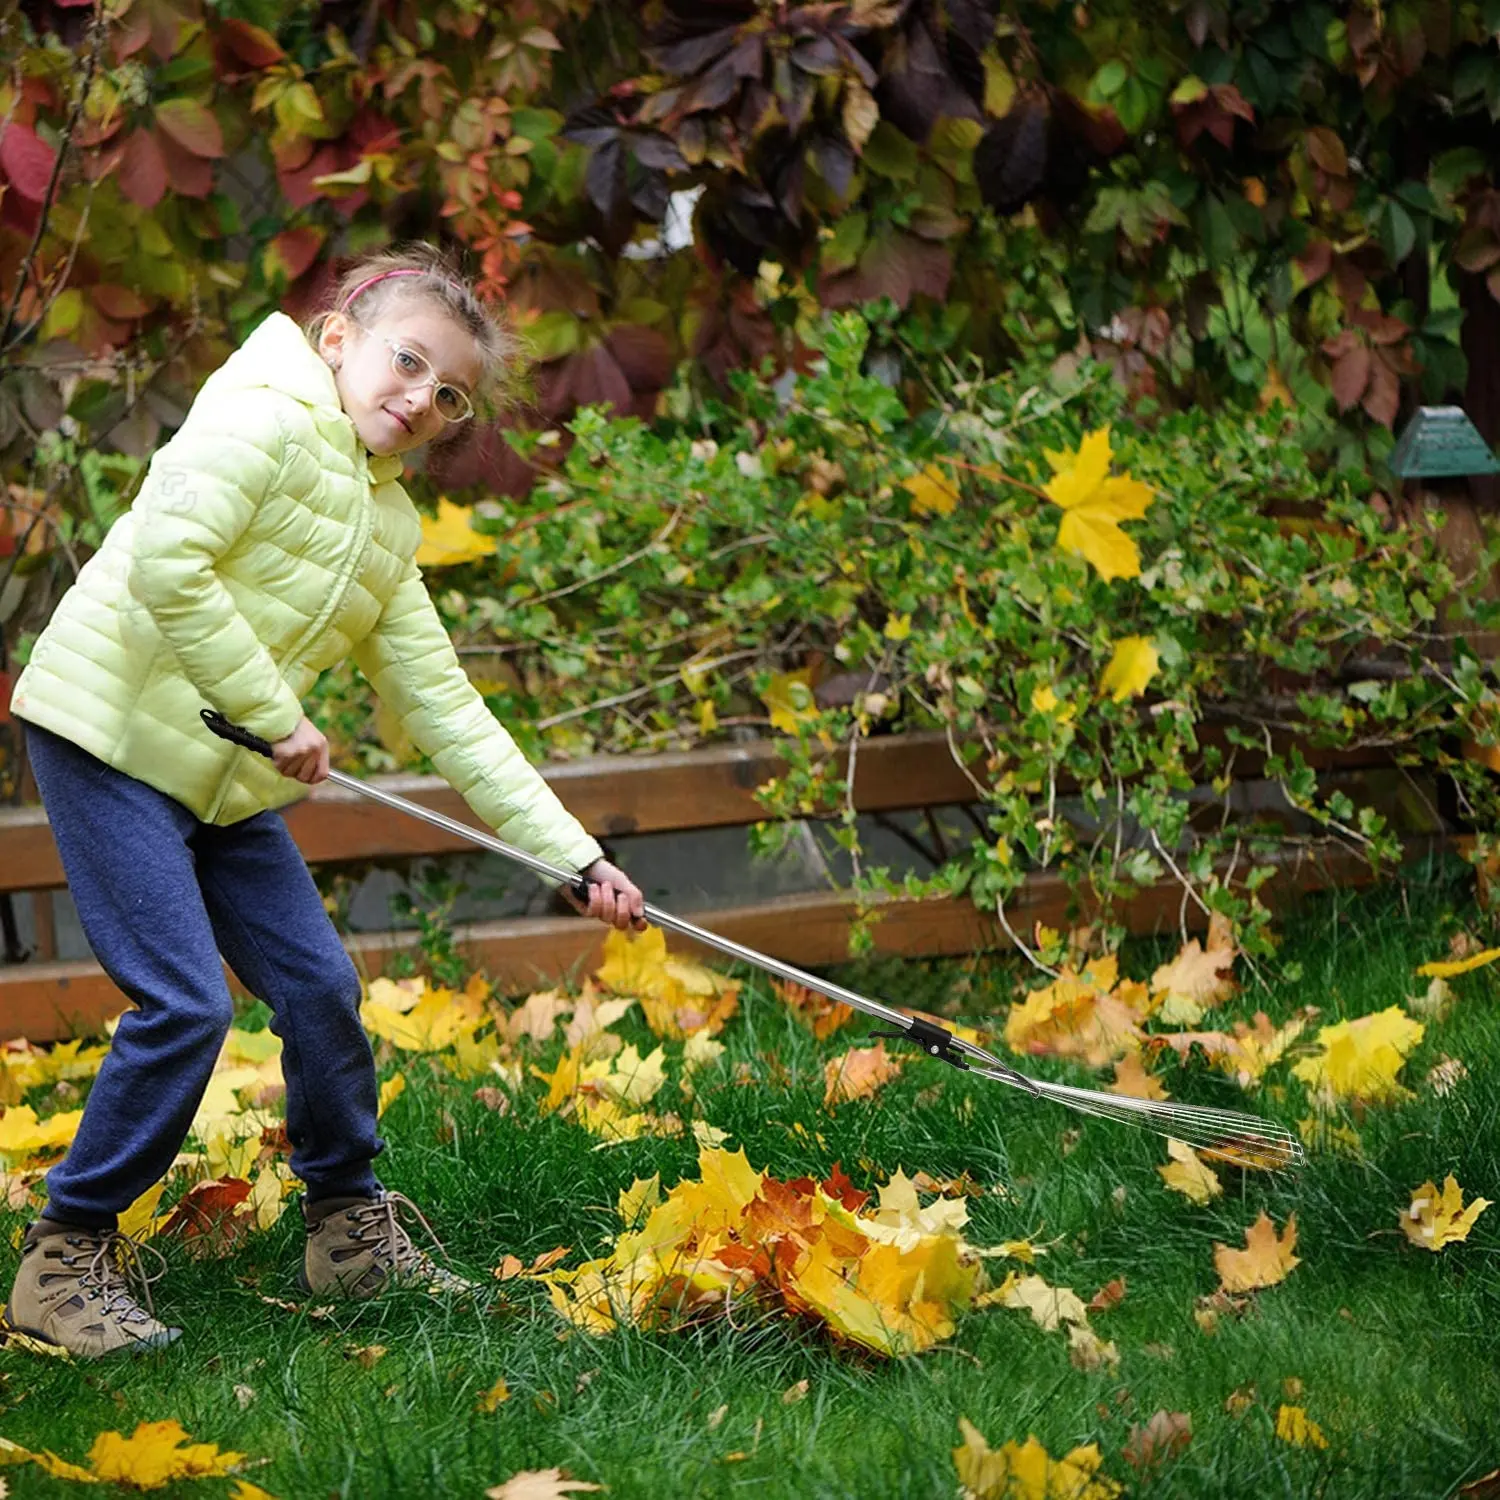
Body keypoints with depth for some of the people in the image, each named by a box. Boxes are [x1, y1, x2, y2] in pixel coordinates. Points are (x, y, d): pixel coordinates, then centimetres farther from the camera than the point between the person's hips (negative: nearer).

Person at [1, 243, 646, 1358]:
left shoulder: (390, 526, 14)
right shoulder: (262, 422, -12)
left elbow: (445, 707, 13)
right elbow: (166, 566, -26)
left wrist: (576, 855, 8)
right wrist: (275, 714, -20)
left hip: (229, 785, 8)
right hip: (113, 738, -8)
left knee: (320, 987, 7)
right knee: (186, 1005, -13)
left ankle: (352, 1229, 26)